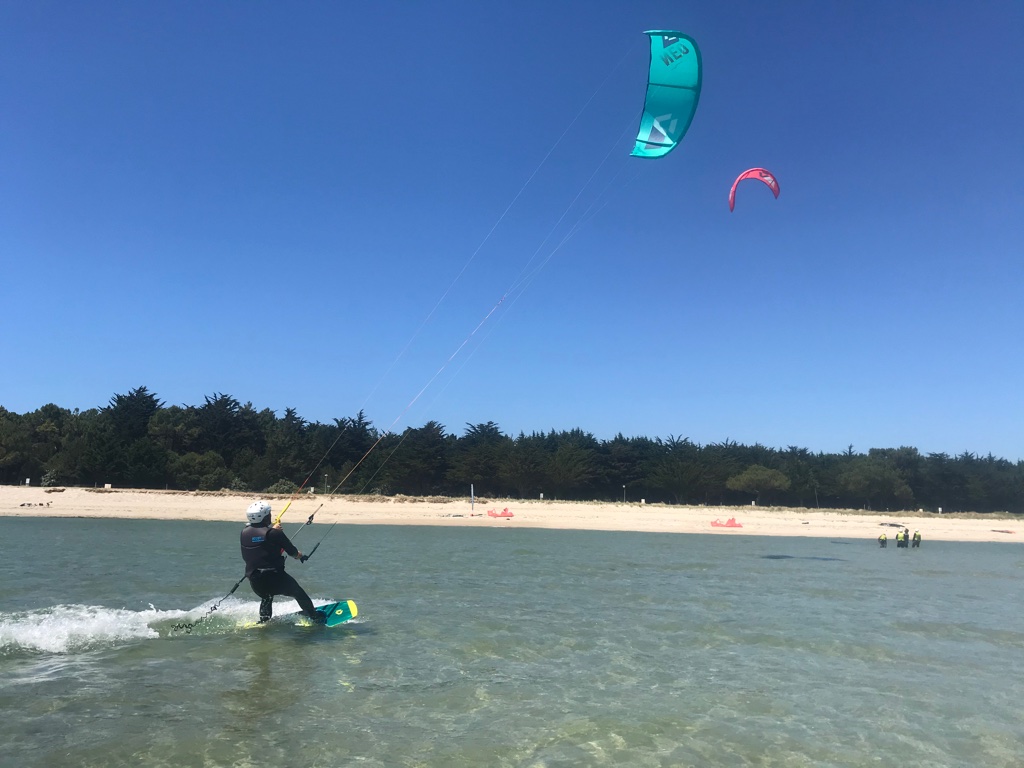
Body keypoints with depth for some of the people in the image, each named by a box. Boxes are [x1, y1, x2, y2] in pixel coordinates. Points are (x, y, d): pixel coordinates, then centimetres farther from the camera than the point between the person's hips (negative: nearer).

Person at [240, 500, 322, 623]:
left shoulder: (244, 532, 2)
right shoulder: (274, 533, -13)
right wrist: (300, 555, 20)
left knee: (266, 598, 35)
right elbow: (292, 552, -4)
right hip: (275, 576, -5)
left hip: (254, 580, 5)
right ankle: (315, 617, 22)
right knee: (300, 594, 16)